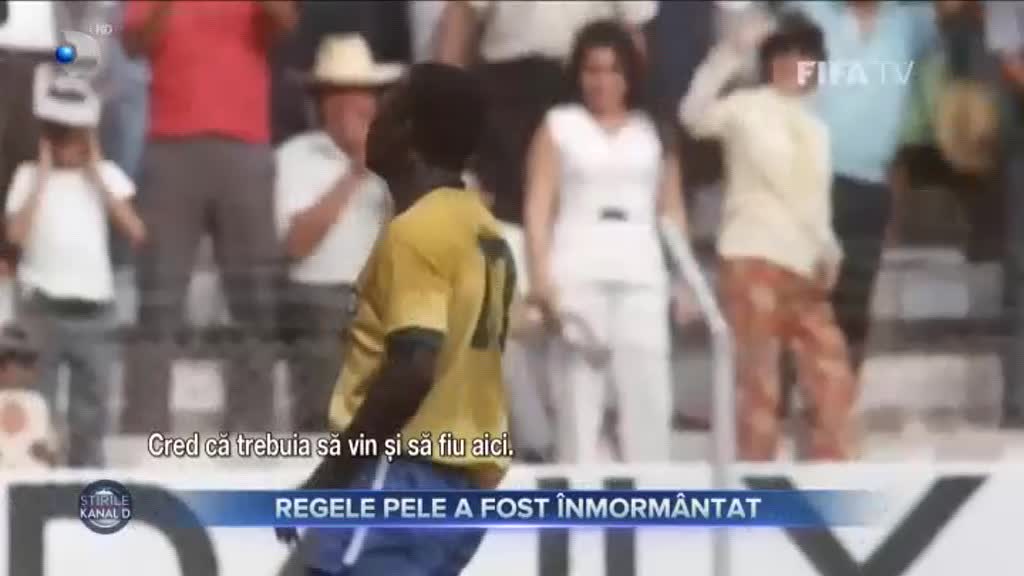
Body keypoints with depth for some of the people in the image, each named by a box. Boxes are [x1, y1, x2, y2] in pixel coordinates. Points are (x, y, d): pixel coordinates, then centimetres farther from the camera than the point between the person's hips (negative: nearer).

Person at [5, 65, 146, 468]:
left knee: (91, 410, 8)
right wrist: (44, 175, -10)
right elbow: (16, 235, -14)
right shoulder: (29, 176, 1)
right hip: (43, 308, -3)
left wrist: (96, 176, -5)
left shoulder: (106, 174, 7)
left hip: (95, 309, 3)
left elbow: (136, 232, -4)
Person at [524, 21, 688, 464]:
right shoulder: (559, 125, 9)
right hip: (578, 270, -2)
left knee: (648, 393, -3)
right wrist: (540, 275, -9)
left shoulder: (654, 131, 15)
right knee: (578, 390, -4)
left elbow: (672, 211, 15)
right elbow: (539, 206, 2)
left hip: (641, 272, 2)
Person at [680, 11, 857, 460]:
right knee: (758, 377, -6)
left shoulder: (815, 129, 20)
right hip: (753, 259, -7)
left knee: (833, 377, 5)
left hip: (803, 267, 7)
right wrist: (732, 52, -28)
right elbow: (695, 113, -23)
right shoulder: (747, 108, -2)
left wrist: (827, 254, 3)